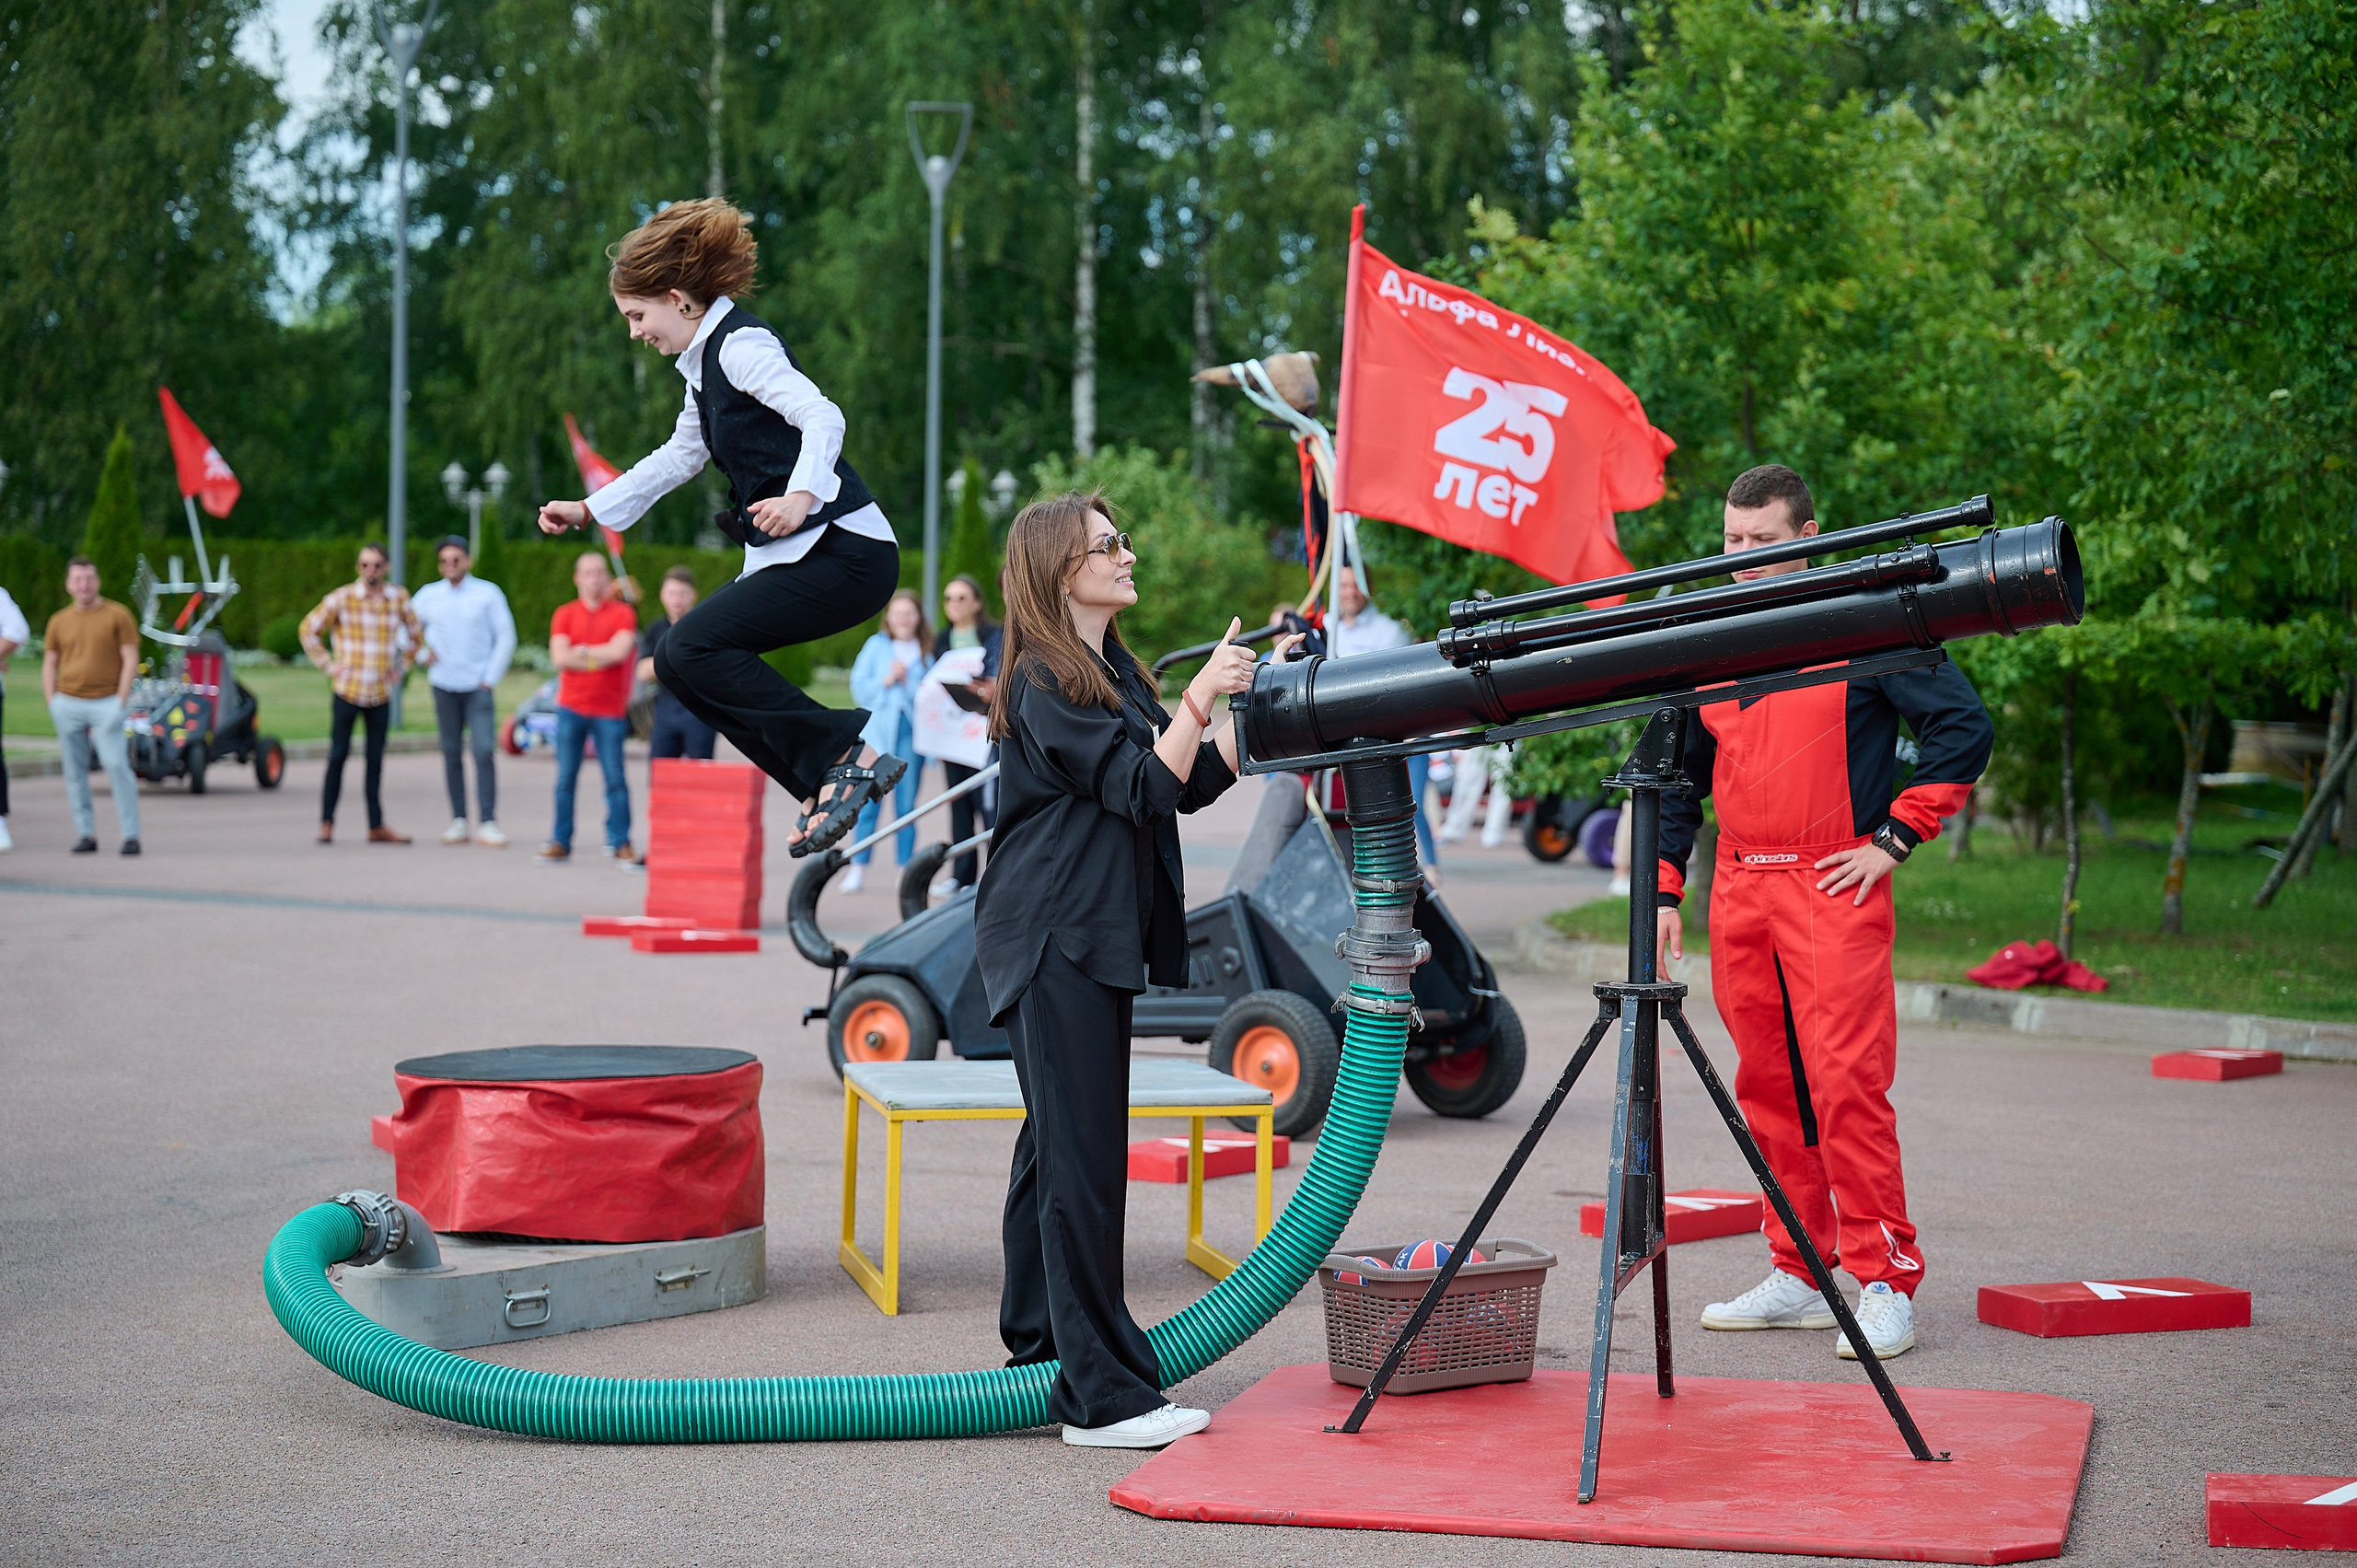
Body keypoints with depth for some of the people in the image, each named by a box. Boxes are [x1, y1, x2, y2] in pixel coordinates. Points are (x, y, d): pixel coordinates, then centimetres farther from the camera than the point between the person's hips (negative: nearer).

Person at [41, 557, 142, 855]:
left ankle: (130, 835, -11)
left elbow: (130, 660, -1)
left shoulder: (118, 615, 2)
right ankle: (85, 834, 9)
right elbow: (49, 665, 14)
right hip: (68, 704, 4)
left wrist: (120, 701, -8)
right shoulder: (59, 621, 11)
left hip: (106, 704, -4)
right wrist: (53, 704, 2)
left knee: (117, 766, -13)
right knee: (75, 772, 3)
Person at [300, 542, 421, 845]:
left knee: (376, 760, 7)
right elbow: (309, 629, 3)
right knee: (338, 755, -2)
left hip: (381, 694, 3)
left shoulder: (399, 599, 4)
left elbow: (416, 635, 20)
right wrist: (328, 664, -2)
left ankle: (377, 826, 12)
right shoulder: (342, 598, -4)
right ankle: (327, 823, 5)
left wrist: (401, 667, 11)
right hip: (347, 691, -3)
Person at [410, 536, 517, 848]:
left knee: (484, 752, -12)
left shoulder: (488, 593, 3)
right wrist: (422, 655, 2)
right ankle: (458, 820, 9)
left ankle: (488, 823, -13)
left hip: (478, 685, -2)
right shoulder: (428, 595, 8)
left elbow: (506, 637, 4)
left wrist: (491, 678, -2)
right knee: (451, 753, 3)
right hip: (444, 685, 2)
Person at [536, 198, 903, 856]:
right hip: (792, 555, 10)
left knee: (694, 645, -18)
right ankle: (827, 792, 6)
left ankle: (848, 755, -16)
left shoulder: (740, 344, -11)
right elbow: (679, 456, 33)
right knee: (678, 662, 7)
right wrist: (589, 509, 34)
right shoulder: (705, 363, 18)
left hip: (843, 550, -10)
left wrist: (801, 493, -42)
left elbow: (823, 417, -25)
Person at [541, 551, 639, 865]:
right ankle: (560, 842, 7)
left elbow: (619, 651, -12)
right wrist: (598, 658, -8)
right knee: (565, 778, 2)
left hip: (610, 711, -2)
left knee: (616, 778, -5)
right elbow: (559, 657, -3)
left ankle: (619, 843, 2)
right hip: (571, 708, 2)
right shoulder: (564, 615, 9)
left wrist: (581, 651, -5)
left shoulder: (623, 613, 3)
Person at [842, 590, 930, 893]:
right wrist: (886, 681, -7)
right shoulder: (876, 646, 11)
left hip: (912, 730, 0)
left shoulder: (927, 652, 8)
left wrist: (908, 680, -6)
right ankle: (858, 866, -1)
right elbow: (859, 686, 4)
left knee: (906, 804, 1)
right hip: (877, 729, 0)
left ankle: (905, 868, 7)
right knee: (868, 801, -5)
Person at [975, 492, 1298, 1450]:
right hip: (1052, 941, -10)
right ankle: (1102, 1397, -12)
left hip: (1096, 940, 10)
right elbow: (1144, 786, -18)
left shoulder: (1113, 672, 17)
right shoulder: (1043, 683, -12)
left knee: (1056, 1147, 16)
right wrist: (1204, 694, -20)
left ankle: (1036, 1345, 25)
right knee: (1081, 1155, -11)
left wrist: (1261, 703, 6)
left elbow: (1192, 785, 14)